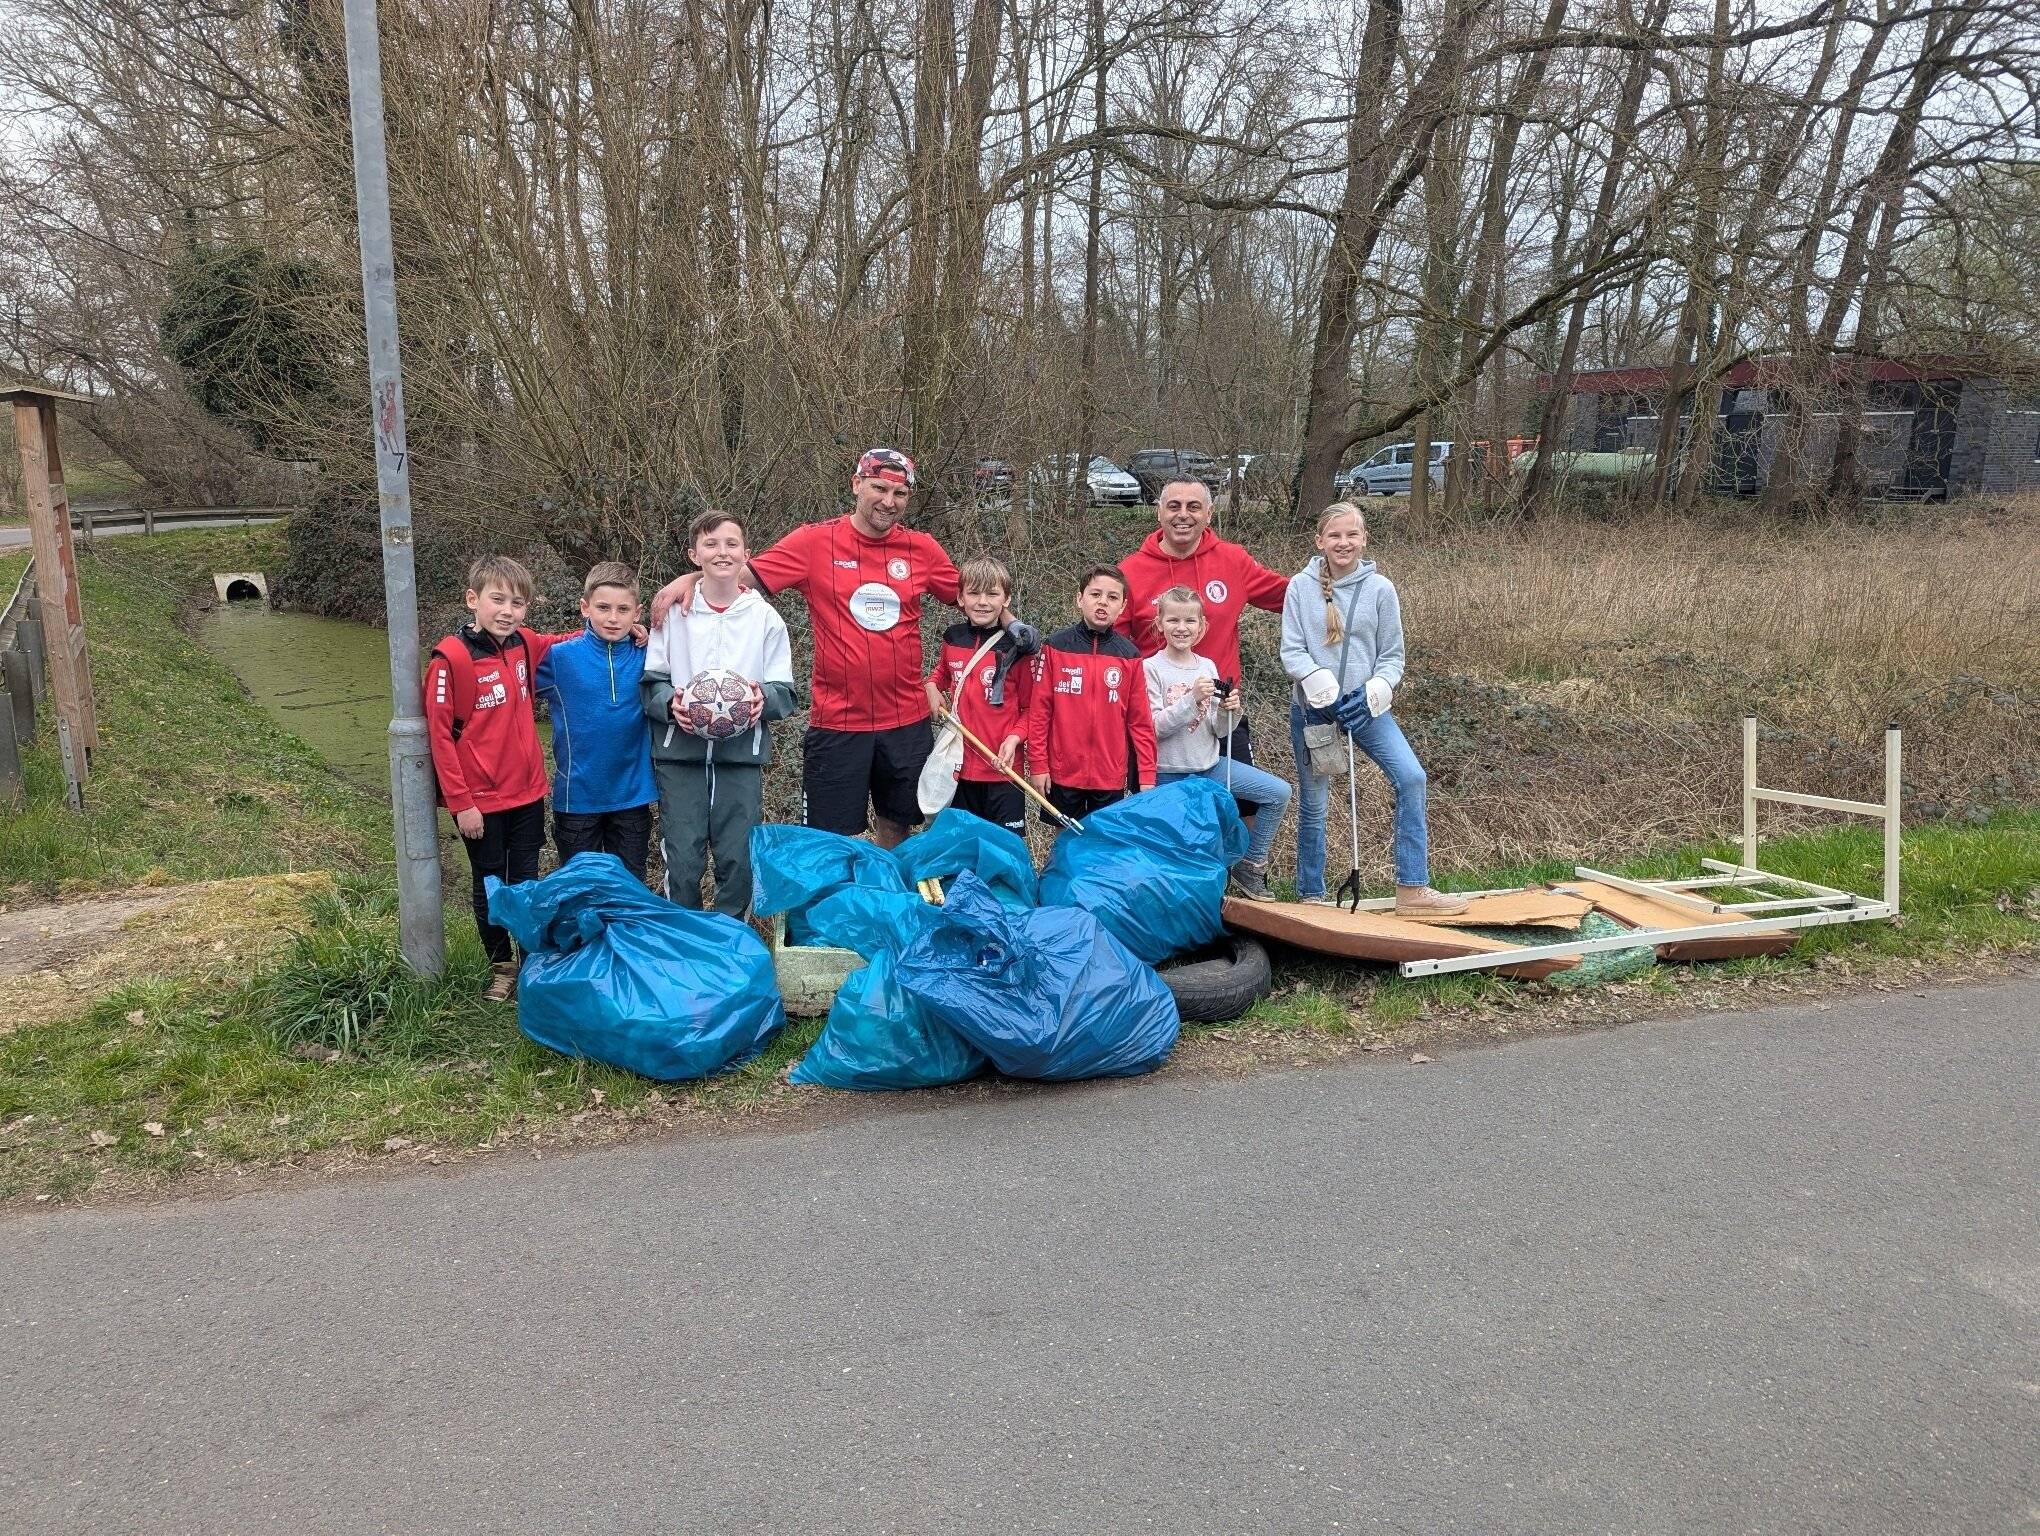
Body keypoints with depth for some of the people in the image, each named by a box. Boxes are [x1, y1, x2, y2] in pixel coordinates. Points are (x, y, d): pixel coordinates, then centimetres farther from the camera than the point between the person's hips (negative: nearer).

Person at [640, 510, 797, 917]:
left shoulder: (765, 617, 6)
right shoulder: (673, 613, 5)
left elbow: (785, 693, 6)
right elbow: (650, 683, 6)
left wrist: (763, 699, -17)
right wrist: (671, 702, -16)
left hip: (742, 754, 0)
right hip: (680, 753, 0)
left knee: (739, 861, 0)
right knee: (681, 862, -2)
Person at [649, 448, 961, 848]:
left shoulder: (921, 549, 2)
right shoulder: (816, 542, -6)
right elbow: (747, 575, -6)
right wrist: (693, 577, -22)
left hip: (907, 721, 3)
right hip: (837, 722, -3)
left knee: (896, 827, 17)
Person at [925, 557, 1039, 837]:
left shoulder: (1017, 647, -10)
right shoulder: (952, 638, 3)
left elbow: (1030, 706, -5)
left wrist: (1015, 737, -20)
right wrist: (932, 686, 3)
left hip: (1002, 766, -5)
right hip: (960, 763, 5)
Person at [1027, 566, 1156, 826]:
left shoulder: (1129, 655, -1)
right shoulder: (1055, 647, -4)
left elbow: (1140, 720, 1)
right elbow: (1039, 710, -2)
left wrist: (1147, 775, -1)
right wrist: (1037, 764, -4)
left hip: (1111, 777, 1)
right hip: (1062, 774, -1)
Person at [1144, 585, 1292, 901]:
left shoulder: (1208, 667, 5)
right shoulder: (1151, 668, -8)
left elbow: (1219, 732, 5)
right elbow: (1155, 727, -16)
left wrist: (1228, 712, -16)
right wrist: (1192, 699, -25)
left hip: (1210, 766, 5)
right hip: (1170, 775, -4)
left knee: (1279, 792, -6)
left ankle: (1250, 866, 6)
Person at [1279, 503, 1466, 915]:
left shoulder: (1379, 588, -2)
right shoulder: (1301, 587, -3)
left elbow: (1392, 656, 2)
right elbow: (1291, 652, -5)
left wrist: (1372, 692, -16)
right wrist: (1324, 686, -22)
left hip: (1365, 706, 1)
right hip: (1312, 708, 0)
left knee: (1411, 777, -15)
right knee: (1313, 803, 8)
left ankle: (1412, 889, -9)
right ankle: (1311, 895, 24)